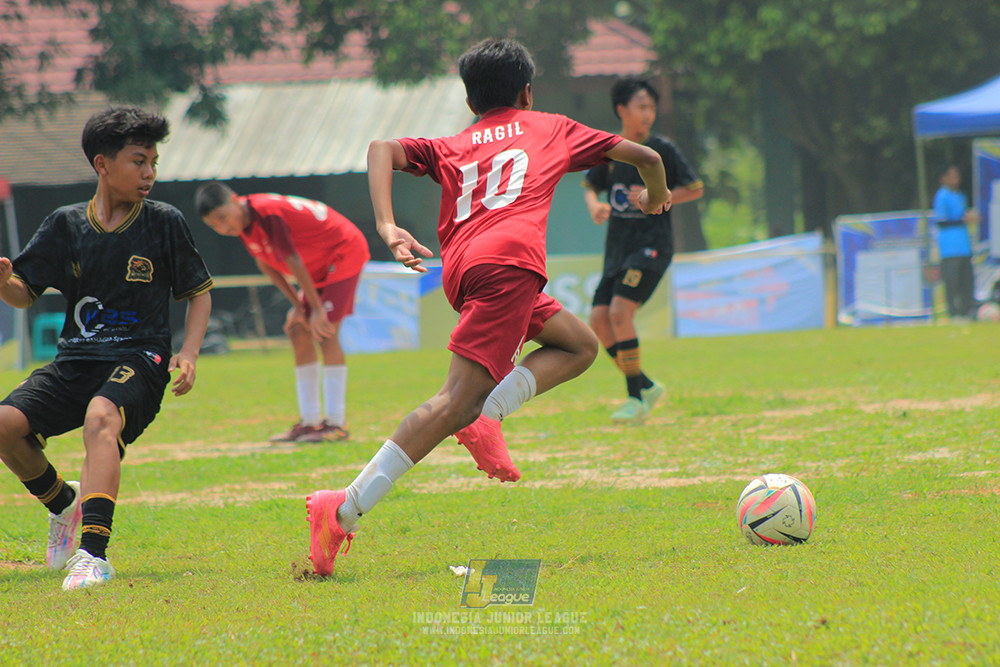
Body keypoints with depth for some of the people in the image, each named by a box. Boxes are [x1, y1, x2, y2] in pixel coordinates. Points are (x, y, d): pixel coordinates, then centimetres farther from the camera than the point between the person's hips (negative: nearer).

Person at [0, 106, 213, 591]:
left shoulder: (164, 223, 3)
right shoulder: (66, 225, 7)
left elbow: (199, 292, 12)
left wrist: (188, 356, -3)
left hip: (140, 357, -4)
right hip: (75, 361, 4)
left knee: (101, 418, -37)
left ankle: (93, 552, -48)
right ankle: (63, 502, 13)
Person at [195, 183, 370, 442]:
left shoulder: (267, 214, -30)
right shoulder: (242, 223, -4)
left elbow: (293, 262, -27)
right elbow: (265, 264, 6)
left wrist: (316, 308, -23)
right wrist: (298, 304, 0)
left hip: (345, 252, -10)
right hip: (321, 266, 10)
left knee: (324, 331, -18)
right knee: (298, 331, 6)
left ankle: (336, 423, -17)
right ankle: (310, 422, 9)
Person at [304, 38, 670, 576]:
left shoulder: (450, 148, 31)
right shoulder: (551, 128, 28)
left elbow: (383, 149, 12)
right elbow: (645, 156, 34)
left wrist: (387, 227, 1)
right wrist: (656, 196, 56)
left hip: (460, 267, 6)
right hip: (509, 258, -6)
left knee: (579, 345, 24)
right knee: (458, 399, -16)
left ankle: (487, 416, 2)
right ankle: (345, 509, -29)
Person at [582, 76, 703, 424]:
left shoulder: (662, 150, -5)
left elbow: (695, 189, -1)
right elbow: (590, 185, 20)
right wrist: (594, 205, -3)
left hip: (652, 242, -6)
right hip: (618, 246, 6)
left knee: (620, 310, -20)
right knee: (599, 319, -3)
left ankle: (636, 397, -10)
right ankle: (646, 386, 13)